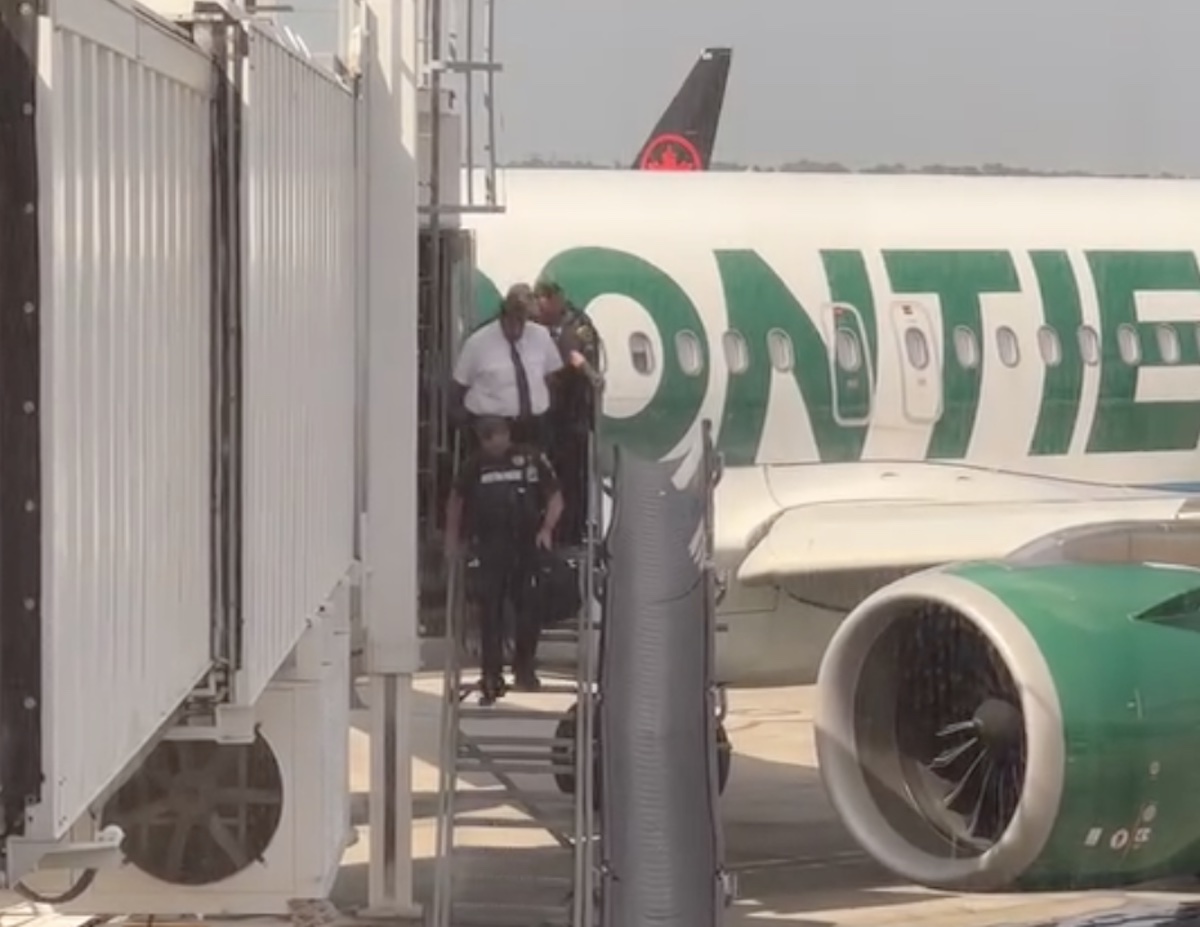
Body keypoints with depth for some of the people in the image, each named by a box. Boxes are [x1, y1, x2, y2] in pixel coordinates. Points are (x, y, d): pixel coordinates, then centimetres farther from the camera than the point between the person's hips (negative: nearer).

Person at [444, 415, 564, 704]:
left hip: (526, 547, 0)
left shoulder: (532, 460, -1)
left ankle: (525, 668, 23)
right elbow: (456, 501, 17)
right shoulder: (474, 465, 5)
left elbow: (555, 498, 5)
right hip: (488, 548, 1)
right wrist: (452, 539, 11)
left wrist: (546, 529, -10)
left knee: (530, 609, 3)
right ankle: (491, 677, 3)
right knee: (490, 614, -1)